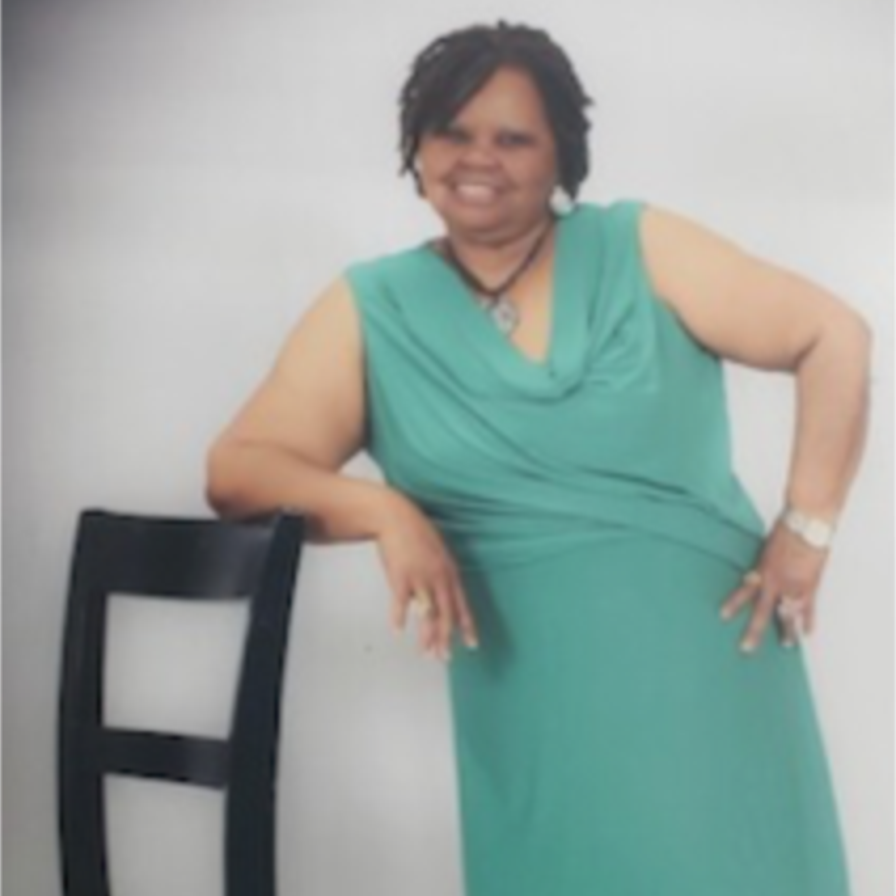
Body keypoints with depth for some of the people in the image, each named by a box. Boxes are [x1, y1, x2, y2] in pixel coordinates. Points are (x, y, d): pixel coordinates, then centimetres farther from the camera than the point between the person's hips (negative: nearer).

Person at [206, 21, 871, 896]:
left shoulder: (641, 248, 1)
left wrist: (806, 526, -4)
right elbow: (236, 472, -1)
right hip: (533, 703, 0)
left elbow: (834, 337, 3)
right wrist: (382, 509, -18)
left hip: (708, 667, 0)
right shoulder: (371, 310, 2)